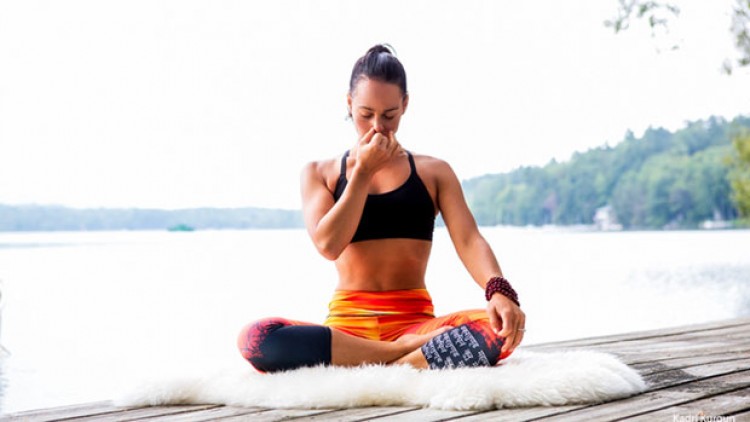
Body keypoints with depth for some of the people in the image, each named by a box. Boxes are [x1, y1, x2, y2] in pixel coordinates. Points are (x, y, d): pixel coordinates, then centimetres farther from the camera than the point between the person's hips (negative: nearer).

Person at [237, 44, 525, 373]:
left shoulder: (433, 172, 12)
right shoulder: (320, 173, 12)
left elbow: (469, 239, -3)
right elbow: (328, 245, -4)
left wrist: (498, 290, -22)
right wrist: (362, 173, -3)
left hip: (415, 322, 0)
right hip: (347, 325, 1)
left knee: (502, 327, -32)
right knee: (256, 338, -33)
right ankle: (411, 350, -28)